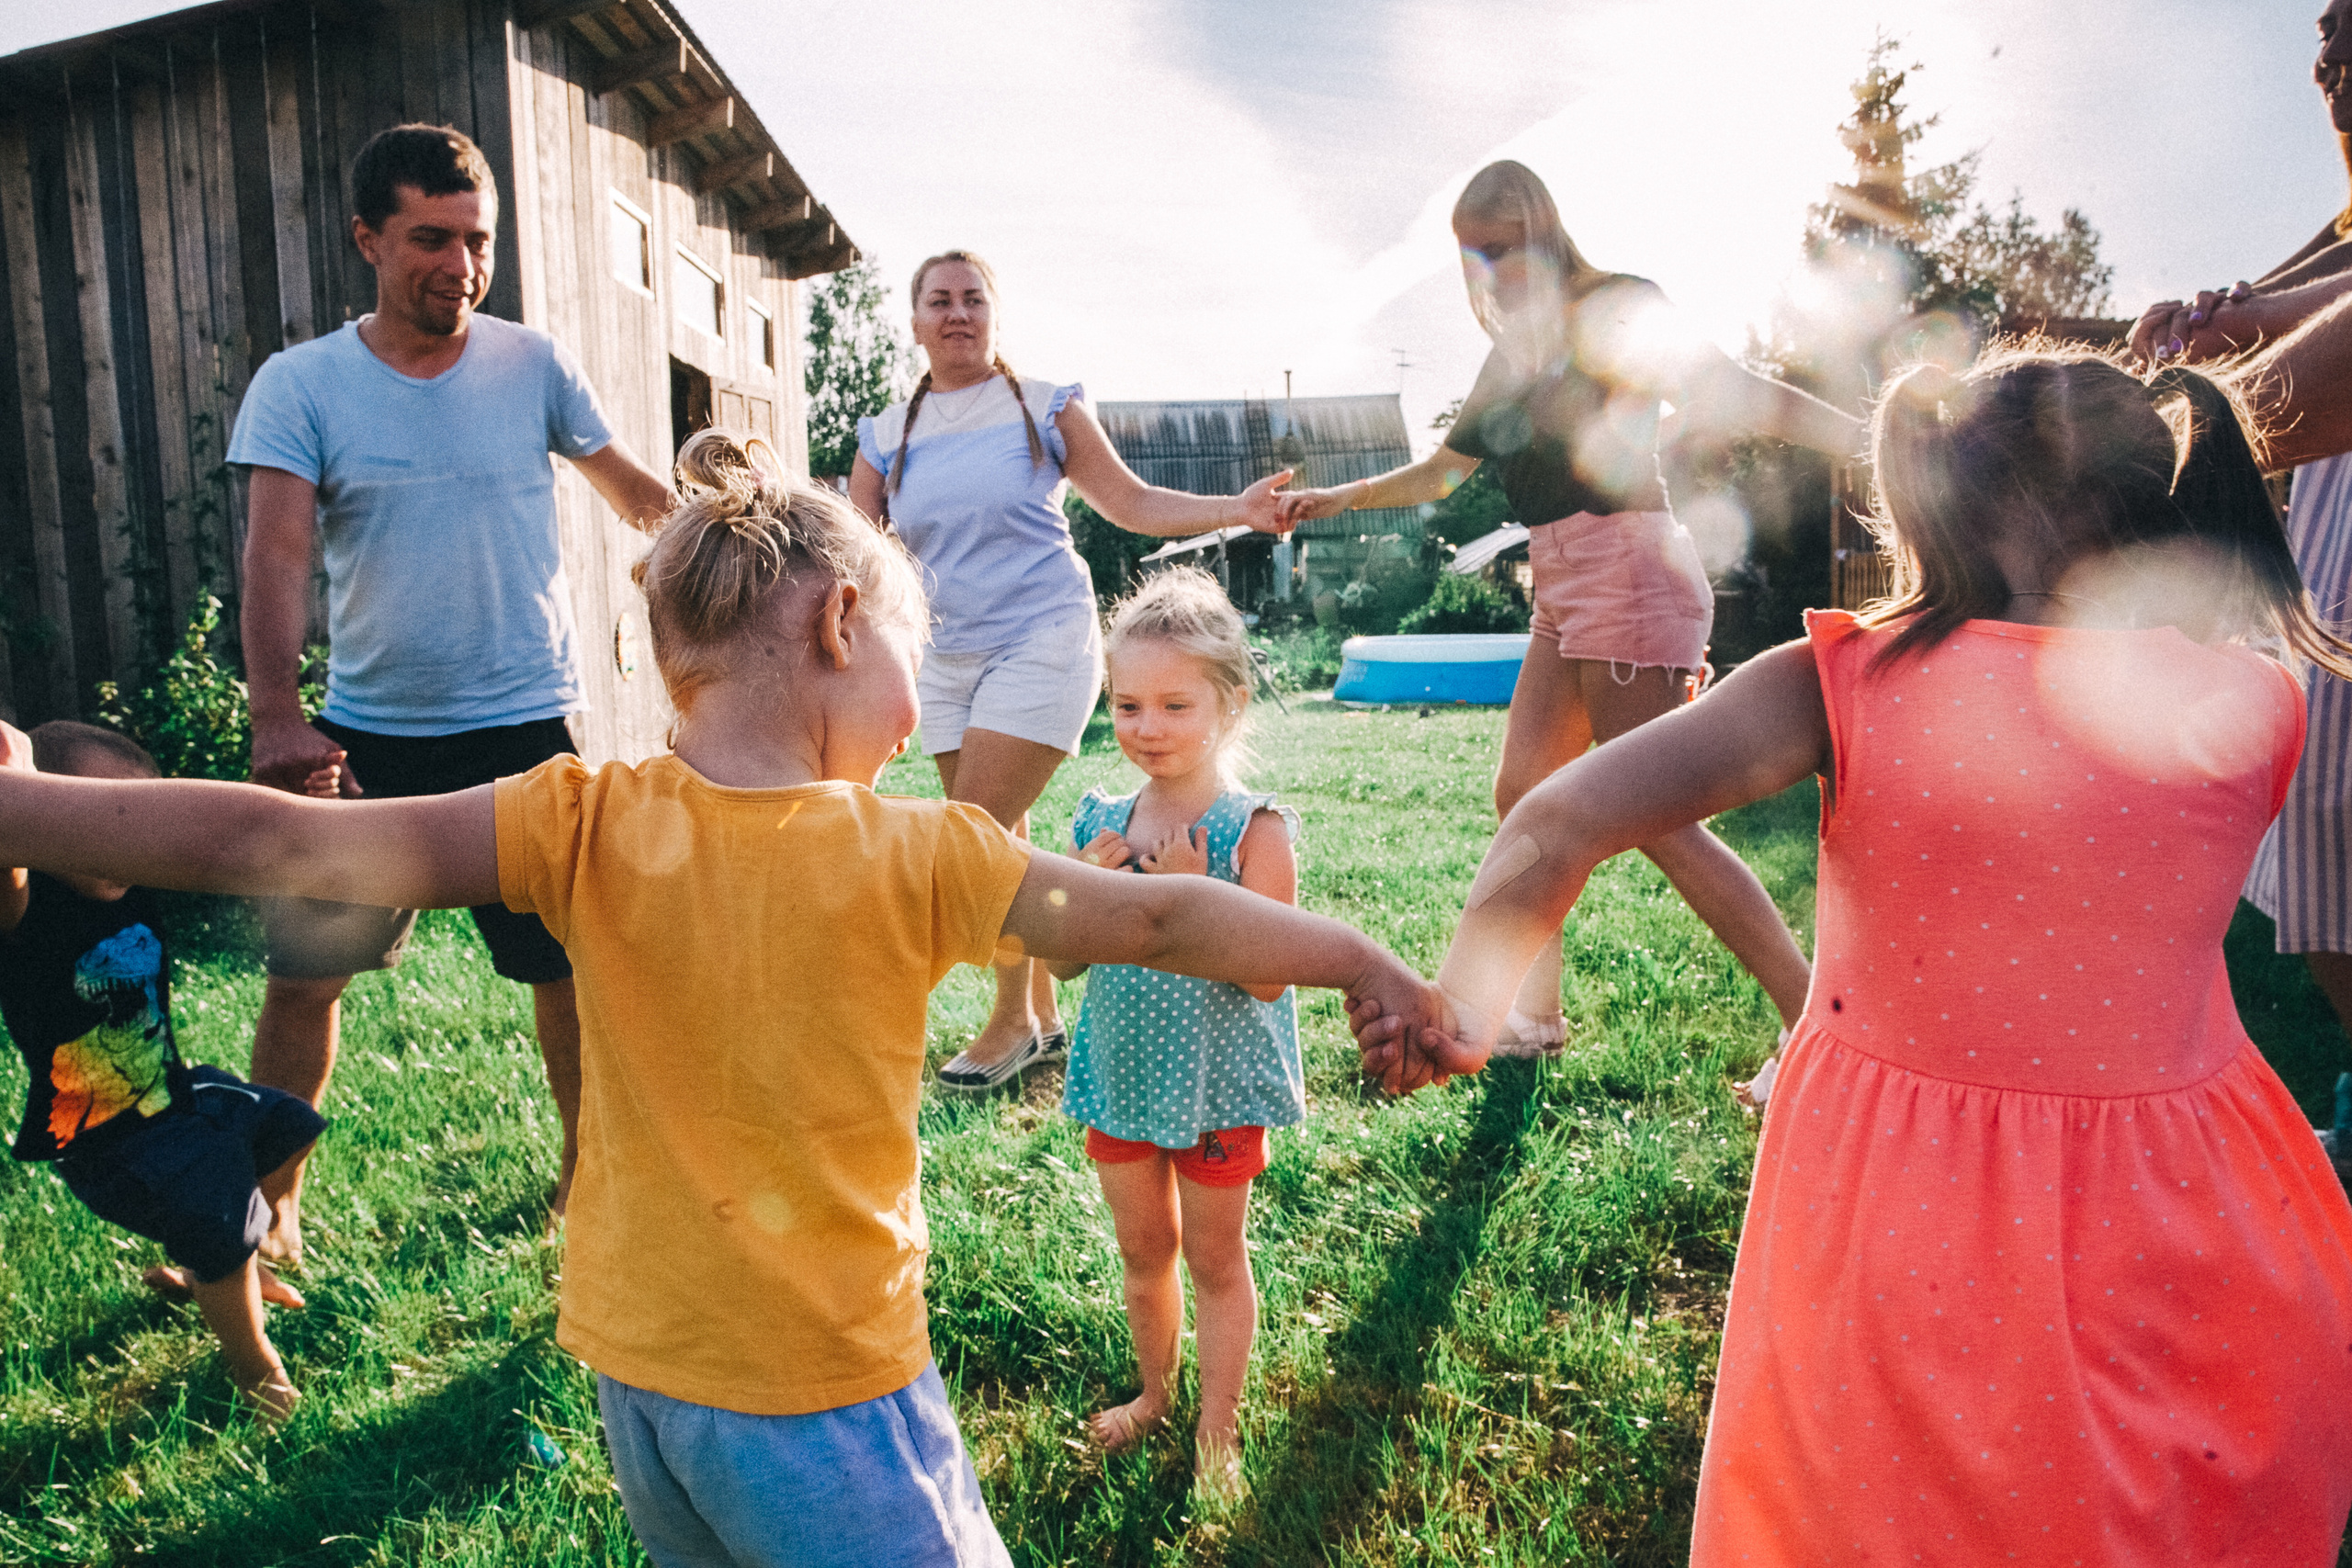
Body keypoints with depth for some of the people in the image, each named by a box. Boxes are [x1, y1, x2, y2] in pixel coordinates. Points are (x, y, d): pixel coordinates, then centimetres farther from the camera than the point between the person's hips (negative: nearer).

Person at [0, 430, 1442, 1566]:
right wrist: (1369, 965, 1)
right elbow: (1159, 922, -10)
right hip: (823, 1386, -4)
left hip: (636, 1368, 5)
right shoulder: (915, 858, -18)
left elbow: (271, 845, -14)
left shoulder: (588, 826, -11)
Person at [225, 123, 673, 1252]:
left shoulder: (532, 365, 1)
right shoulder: (299, 385, -3)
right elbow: (276, 554, -14)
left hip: (526, 728, 0)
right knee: (304, 973, 7)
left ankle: (586, 1170, 28)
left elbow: (630, 488, 13)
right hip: (366, 735, 0)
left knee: (572, 965, 7)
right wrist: (277, 716, -27)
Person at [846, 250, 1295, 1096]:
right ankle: (1045, 1019, 22)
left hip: (1043, 644, -4)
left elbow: (1130, 502, 4)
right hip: (951, 660, 5)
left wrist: (1236, 509, -7)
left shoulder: (1044, 408, 1)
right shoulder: (886, 436, 9)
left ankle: (1014, 1021, 6)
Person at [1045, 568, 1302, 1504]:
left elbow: (1268, 975, -20)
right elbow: (1061, 964, 2)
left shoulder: (1253, 829, -17)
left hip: (1218, 1080, -4)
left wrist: (1193, 897, -28)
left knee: (1215, 1259, 13)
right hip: (1124, 1074, 4)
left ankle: (1216, 1432, 31)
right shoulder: (1100, 821, -3)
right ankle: (1155, 1392, 44)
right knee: (1142, 1251, 21)